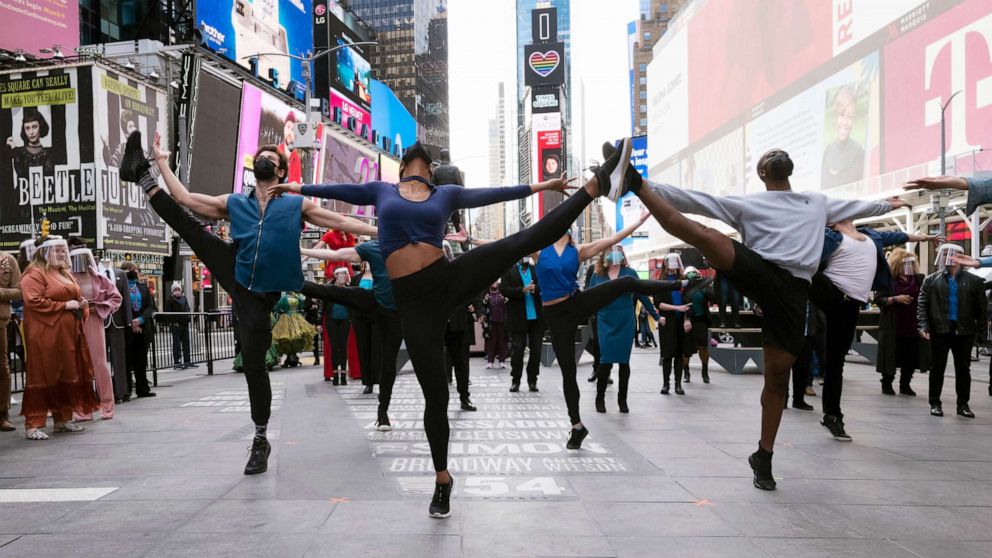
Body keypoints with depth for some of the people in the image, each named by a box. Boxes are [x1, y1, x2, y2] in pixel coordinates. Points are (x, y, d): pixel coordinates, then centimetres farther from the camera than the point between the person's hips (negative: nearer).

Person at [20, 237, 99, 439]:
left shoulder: (65, 274, 20)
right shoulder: (34, 274, -7)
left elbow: (75, 296, 31)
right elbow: (34, 301, -19)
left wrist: (81, 303, 7)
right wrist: (64, 305, -17)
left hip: (68, 334, 8)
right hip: (45, 335, -8)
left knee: (67, 376, 11)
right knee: (43, 377, -7)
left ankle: (63, 419, 20)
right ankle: (33, 425, -3)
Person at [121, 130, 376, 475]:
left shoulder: (297, 205, 6)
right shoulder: (234, 203, 14)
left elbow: (340, 221, 0)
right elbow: (185, 198, 14)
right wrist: (162, 162, 16)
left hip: (258, 294, -3)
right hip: (235, 276, 3)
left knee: (253, 364, -2)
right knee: (187, 226, -9)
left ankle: (260, 441, 11)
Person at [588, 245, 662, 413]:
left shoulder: (630, 273, 1)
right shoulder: (598, 275, 1)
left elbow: (642, 295, 5)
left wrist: (656, 316, 8)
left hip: (626, 323, 1)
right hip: (606, 323, -1)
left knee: (624, 361, 6)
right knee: (606, 361, -5)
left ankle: (622, 399, 19)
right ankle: (600, 398, 12)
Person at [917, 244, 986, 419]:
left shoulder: (974, 281, 4)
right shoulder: (931, 280, 4)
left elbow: (982, 308, 4)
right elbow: (922, 305, 1)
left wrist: (981, 332, -2)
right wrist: (923, 326, -11)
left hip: (964, 332, 1)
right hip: (940, 331, 0)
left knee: (963, 369, 8)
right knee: (938, 367, 5)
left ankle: (963, 404, 18)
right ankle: (935, 403, 13)